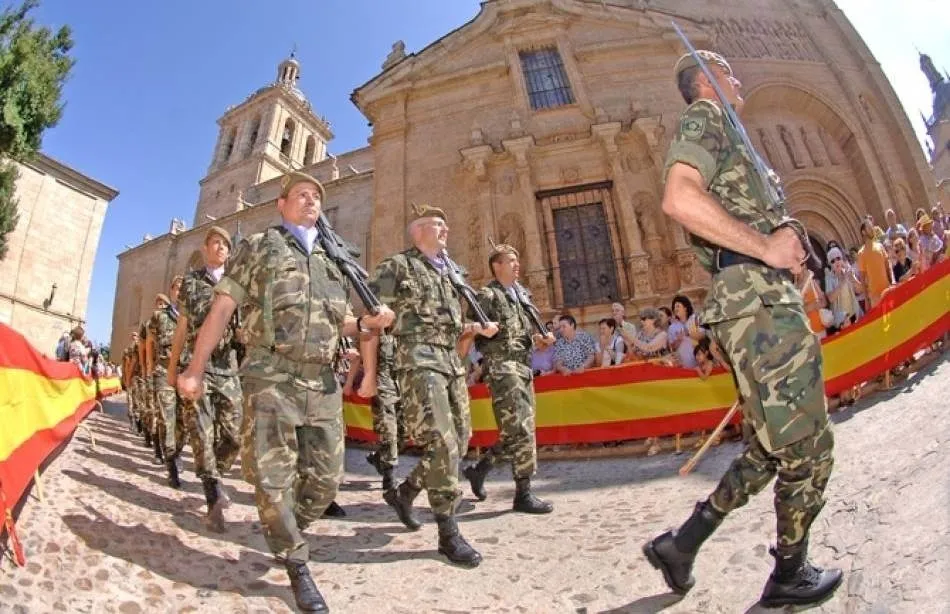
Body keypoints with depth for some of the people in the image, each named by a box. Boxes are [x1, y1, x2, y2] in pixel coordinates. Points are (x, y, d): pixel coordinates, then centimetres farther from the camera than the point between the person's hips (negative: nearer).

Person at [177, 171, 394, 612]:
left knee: (326, 477, 7)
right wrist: (195, 369, -1)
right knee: (272, 476, -1)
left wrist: (368, 324, -1)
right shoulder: (257, 247, 9)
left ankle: (284, 533, 34)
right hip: (271, 378, -4)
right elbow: (222, 310, 4)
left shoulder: (331, 261, 20)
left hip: (322, 382, 4)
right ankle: (297, 565, 17)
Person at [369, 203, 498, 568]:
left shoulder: (449, 272, 23)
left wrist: (478, 328, 11)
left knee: (459, 441, 8)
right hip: (419, 360, -8)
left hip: (452, 361, 8)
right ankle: (448, 532, -3)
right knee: (441, 442, -13)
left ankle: (405, 492, 27)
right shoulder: (397, 266, 1)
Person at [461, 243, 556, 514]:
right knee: (520, 431, -9)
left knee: (518, 432, 10)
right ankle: (523, 494, 0)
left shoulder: (521, 295, 20)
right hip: (502, 366, -8)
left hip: (524, 366, 9)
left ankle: (478, 468, 26)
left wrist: (539, 338, 8)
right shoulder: (486, 295, -4)